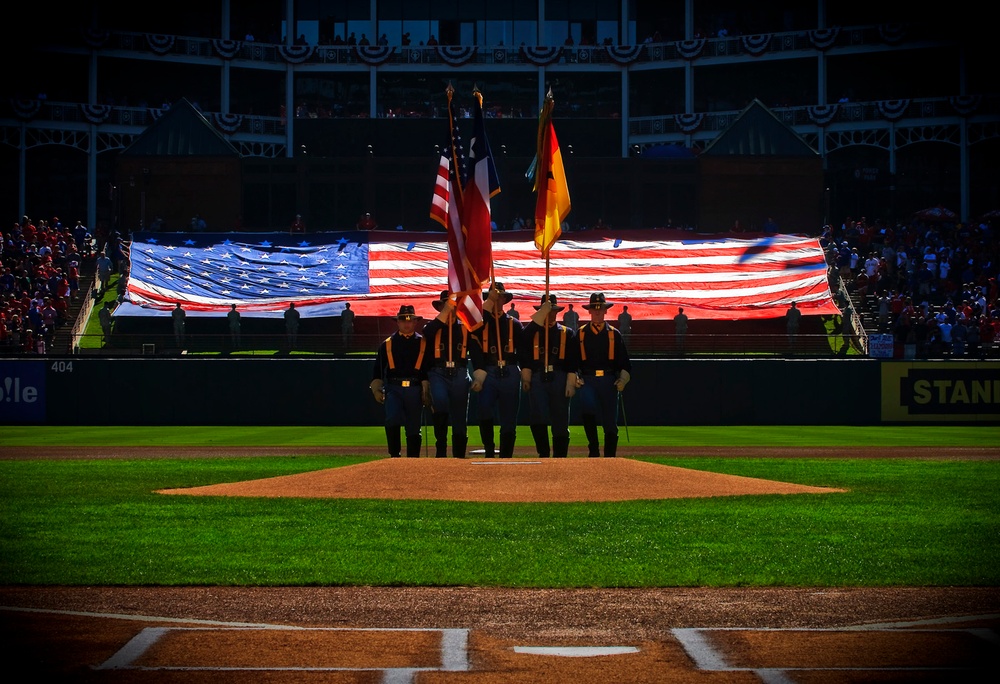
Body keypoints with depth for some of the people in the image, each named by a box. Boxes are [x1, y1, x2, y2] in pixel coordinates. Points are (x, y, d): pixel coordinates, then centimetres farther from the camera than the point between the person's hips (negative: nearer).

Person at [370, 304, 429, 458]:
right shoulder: (387, 343, 10)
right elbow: (378, 367, 10)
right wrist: (376, 387, 0)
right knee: (392, 419, -20)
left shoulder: (423, 343, 8)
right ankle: (394, 455, -13)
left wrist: (426, 390, -1)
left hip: (415, 389, 0)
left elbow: (430, 368, 6)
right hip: (393, 388, 0)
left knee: (414, 427, 4)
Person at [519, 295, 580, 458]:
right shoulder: (531, 332, 13)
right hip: (537, 379, 0)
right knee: (537, 418, -15)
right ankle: (543, 454, -6)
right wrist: (525, 379, -5)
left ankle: (560, 457, 8)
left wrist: (571, 384, -4)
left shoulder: (567, 334, 11)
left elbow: (573, 361, 5)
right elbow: (524, 357, 6)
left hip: (559, 379, 0)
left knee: (560, 421, 2)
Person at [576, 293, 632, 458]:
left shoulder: (614, 334, 11)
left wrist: (623, 379, -4)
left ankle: (610, 456, 12)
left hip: (609, 380, 1)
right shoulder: (581, 334, 11)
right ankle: (593, 450, -17)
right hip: (588, 380, -1)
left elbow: (624, 361, 10)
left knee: (610, 422, 1)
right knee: (587, 407, -27)